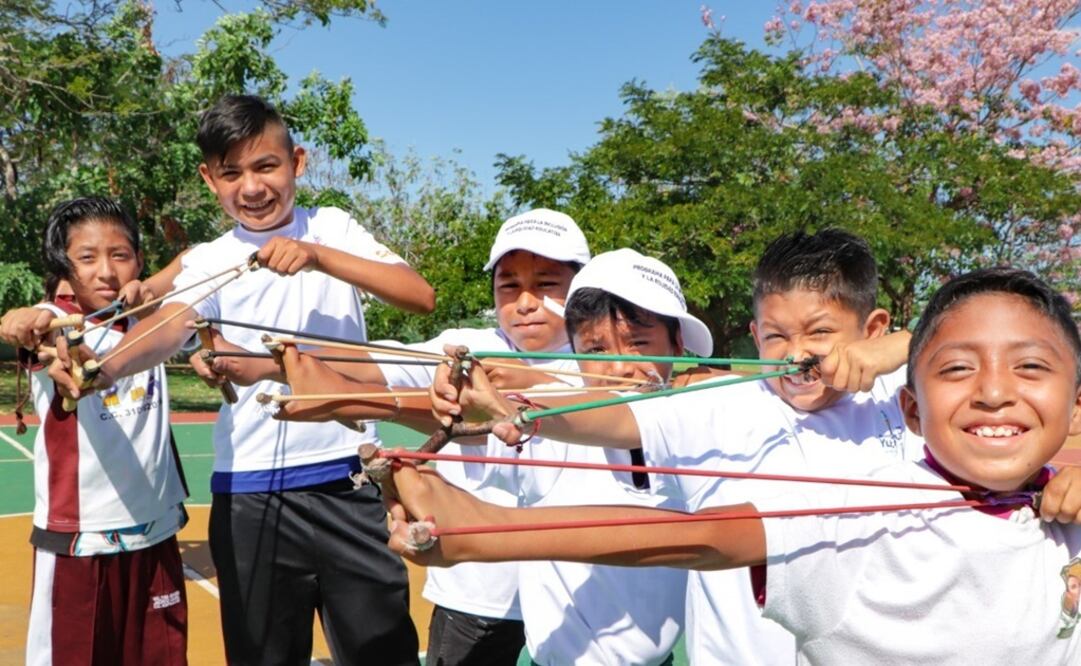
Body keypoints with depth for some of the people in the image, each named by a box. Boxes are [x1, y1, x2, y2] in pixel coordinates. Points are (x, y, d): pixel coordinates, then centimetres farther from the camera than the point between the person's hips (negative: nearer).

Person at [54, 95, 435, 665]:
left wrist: (317, 256, -22)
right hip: (249, 493, 1)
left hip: (347, 480, 0)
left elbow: (421, 296, -10)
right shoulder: (209, 261, 3)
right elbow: (171, 325, -18)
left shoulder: (333, 228, 3)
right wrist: (103, 367, -40)